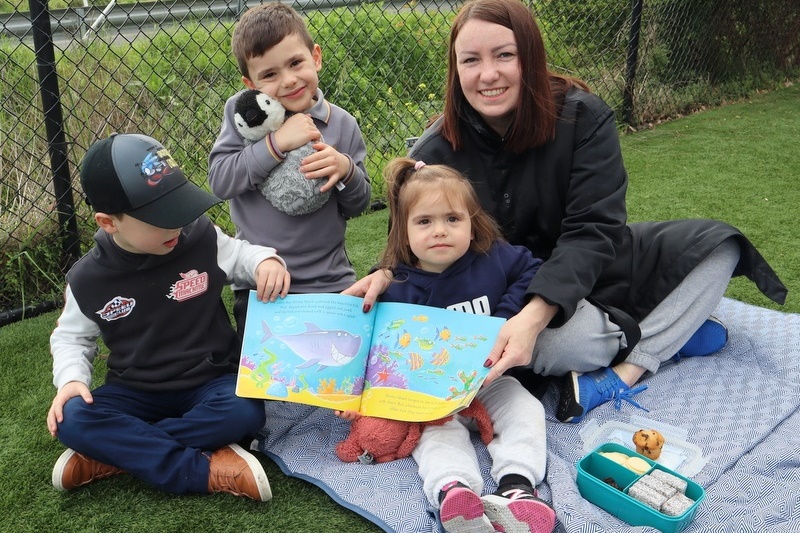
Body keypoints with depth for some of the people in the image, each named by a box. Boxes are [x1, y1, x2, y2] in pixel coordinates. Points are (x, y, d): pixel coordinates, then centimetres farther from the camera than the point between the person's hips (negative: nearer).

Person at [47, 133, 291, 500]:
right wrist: (71, 378, -14)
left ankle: (114, 454, -20)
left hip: (211, 383, -1)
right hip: (136, 393, 1)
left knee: (245, 412, -33)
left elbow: (238, 255, 4)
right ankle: (206, 470, -29)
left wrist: (266, 261, -20)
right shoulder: (87, 278, -8)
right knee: (71, 420, -26)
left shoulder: (202, 237, -12)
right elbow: (71, 337, 6)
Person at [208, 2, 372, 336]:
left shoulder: (342, 124, -2)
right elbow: (219, 180, -15)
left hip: (329, 283, 1)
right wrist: (276, 143, -24)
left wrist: (346, 170, -18)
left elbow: (359, 205, 3)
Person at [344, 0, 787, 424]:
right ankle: (672, 330, -5)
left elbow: (591, 230, -24)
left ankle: (625, 373, -21)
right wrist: (387, 273, -31)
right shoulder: (436, 152, -15)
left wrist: (536, 313, -40)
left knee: (717, 244, -9)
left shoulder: (582, 116, -17)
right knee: (568, 338, -36)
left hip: (584, 267, 3)